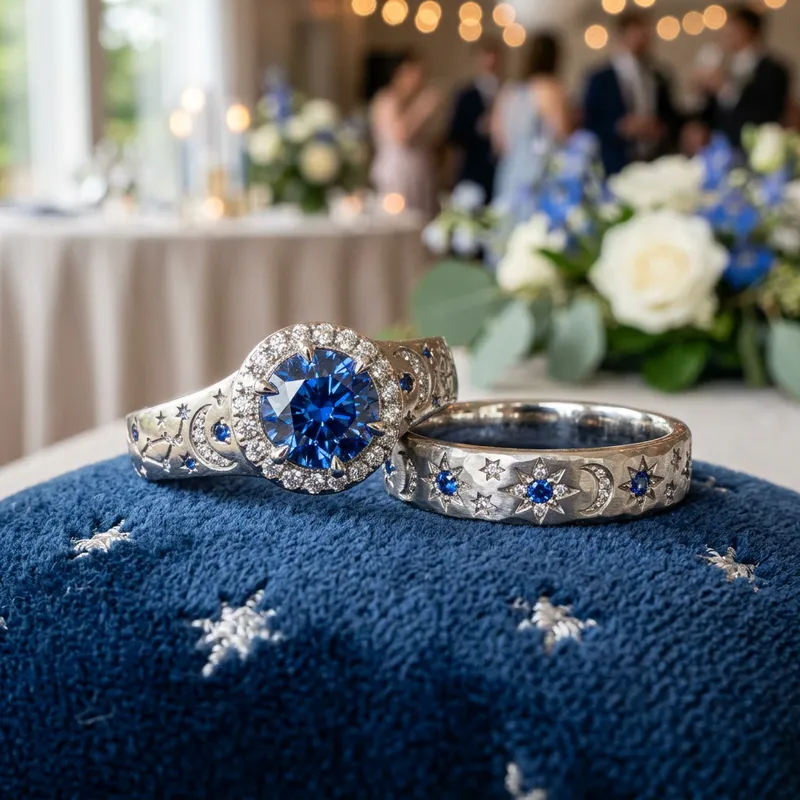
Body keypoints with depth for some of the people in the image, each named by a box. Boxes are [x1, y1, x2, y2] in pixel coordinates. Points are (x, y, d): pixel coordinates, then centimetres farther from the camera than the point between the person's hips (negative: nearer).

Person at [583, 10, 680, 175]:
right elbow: (589, 125, -2)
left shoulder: (659, 78, 14)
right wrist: (620, 128, -16)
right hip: (616, 169, -4)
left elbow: (673, 120, 19)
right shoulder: (601, 80, 1)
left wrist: (662, 130, -3)